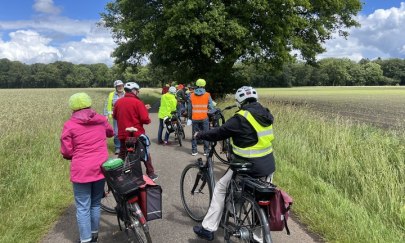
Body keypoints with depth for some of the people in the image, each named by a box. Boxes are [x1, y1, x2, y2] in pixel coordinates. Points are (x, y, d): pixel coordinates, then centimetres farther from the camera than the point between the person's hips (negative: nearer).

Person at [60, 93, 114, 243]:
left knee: (83, 207, 5)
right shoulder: (101, 120, 3)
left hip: (81, 171, -4)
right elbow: (110, 133, 24)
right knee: (96, 204, 19)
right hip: (100, 168, 4)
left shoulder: (70, 125, -9)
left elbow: (66, 152, -7)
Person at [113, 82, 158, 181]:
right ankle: (150, 173, 18)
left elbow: (115, 116, 15)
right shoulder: (138, 102, -14)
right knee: (145, 153, 13)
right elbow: (145, 120, -17)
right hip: (137, 134, -4)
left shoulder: (118, 102, 2)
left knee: (122, 155, 18)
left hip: (122, 134, 4)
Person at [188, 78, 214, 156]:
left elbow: (189, 108, 7)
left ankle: (194, 151, 11)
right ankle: (206, 151, 12)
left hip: (194, 118, 2)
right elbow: (211, 107, -4)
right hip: (204, 118, -1)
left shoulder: (192, 95, 2)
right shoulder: (207, 95, -4)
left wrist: (189, 117, 17)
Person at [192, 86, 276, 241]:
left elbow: (219, 133, -9)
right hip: (268, 165, 7)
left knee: (220, 188, 10)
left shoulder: (241, 118, -15)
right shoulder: (266, 114, 6)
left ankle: (208, 229, 14)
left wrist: (199, 135, 6)